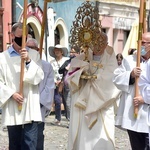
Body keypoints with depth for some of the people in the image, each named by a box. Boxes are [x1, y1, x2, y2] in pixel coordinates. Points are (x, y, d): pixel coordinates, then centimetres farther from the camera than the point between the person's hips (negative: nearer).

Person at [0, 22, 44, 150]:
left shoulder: (34, 54, 8)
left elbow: (39, 77, 0)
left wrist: (29, 61, -13)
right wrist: (11, 94, -12)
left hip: (31, 109, 0)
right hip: (12, 110, 0)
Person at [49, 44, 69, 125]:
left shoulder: (67, 60, 3)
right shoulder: (52, 62, 12)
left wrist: (62, 82, -9)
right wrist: (55, 82, -10)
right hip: (56, 84, 3)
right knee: (57, 102, -2)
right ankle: (57, 119, 7)